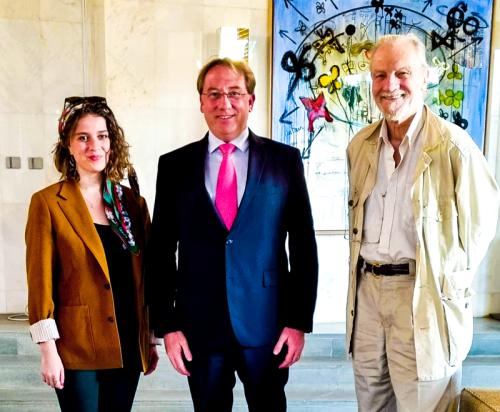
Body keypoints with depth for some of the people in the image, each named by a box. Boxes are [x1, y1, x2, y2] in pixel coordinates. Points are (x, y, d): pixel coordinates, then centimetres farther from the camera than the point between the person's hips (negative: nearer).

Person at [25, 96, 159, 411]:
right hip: (77, 347, -4)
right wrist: (48, 349, -10)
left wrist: (150, 338, 9)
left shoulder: (132, 202, 6)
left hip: (128, 346, 4)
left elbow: (144, 276, 9)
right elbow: (40, 280, -7)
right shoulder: (48, 202, -6)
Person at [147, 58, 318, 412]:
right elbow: (161, 251, 3)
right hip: (199, 327, 1)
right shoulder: (175, 166, 2)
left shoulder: (285, 159, -1)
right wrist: (167, 325, -1)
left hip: (267, 325, -1)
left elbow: (303, 245, 0)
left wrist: (300, 320, -3)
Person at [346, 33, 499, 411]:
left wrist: (448, 282, -4)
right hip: (366, 288, 6)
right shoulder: (360, 146, 7)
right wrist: (363, 273, 14)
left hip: (422, 295, -5)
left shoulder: (453, 146, -12)